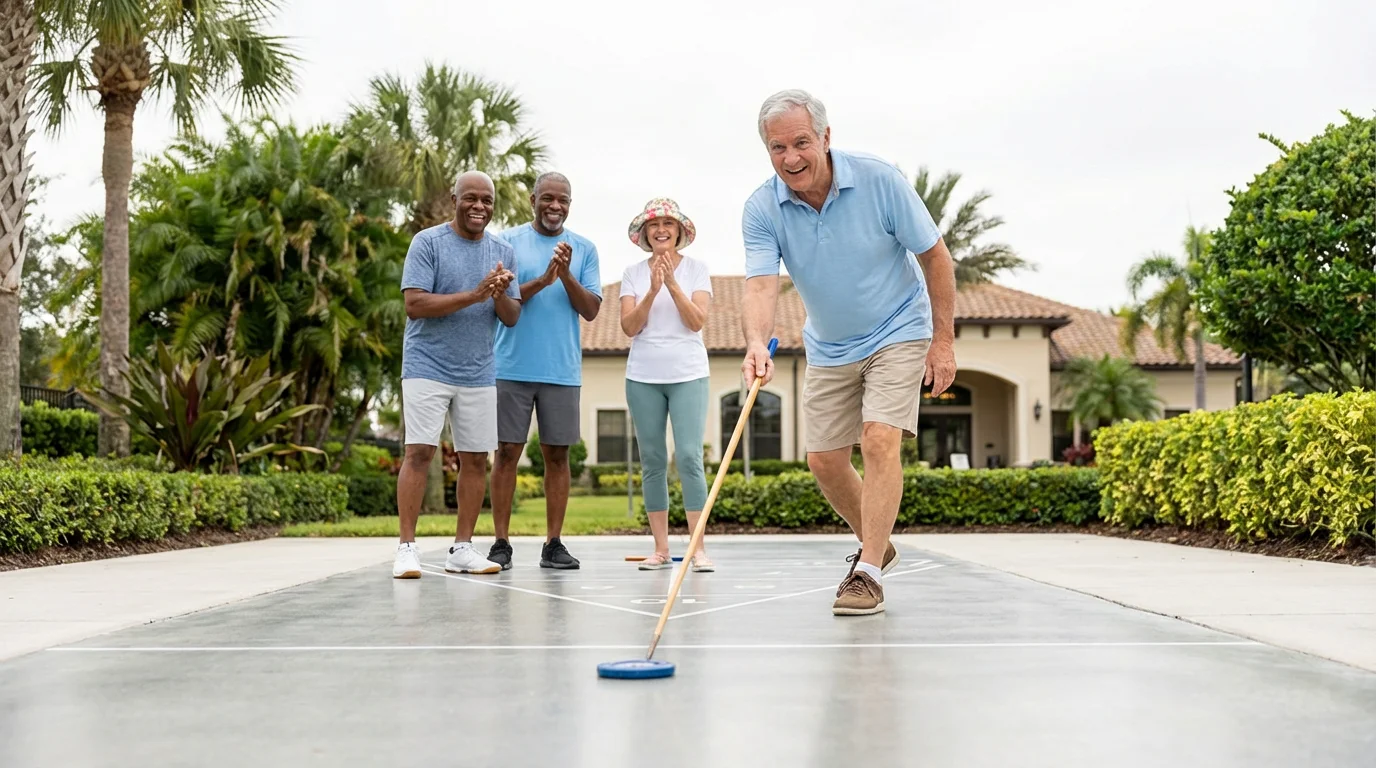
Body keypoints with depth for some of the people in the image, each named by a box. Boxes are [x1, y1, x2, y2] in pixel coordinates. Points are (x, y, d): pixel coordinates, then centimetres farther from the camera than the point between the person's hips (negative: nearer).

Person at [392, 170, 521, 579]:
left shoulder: (503, 252, 10)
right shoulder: (428, 242, -4)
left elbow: (512, 318, 7)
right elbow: (414, 304, -14)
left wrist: (500, 295, -15)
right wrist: (473, 295, -21)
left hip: (478, 373, 5)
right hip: (428, 366, -5)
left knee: (475, 458, 5)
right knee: (419, 452, -10)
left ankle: (462, 548, 13)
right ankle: (407, 547, -4)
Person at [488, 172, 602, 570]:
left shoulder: (584, 249, 8)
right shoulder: (509, 241, 4)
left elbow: (591, 310, 1)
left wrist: (566, 275, -14)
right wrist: (542, 280, -18)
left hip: (563, 370, 2)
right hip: (512, 367, -2)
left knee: (557, 455, 5)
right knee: (508, 452, 0)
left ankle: (553, 543, 11)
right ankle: (501, 542, 6)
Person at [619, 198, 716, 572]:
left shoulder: (696, 269, 3)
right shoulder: (633, 273, 6)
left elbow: (697, 322, -6)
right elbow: (629, 327, -3)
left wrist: (672, 284, -15)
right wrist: (652, 290, -15)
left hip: (688, 374, -2)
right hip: (643, 376, 2)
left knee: (689, 457, -11)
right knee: (652, 461, 4)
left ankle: (699, 548, -8)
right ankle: (661, 548, 9)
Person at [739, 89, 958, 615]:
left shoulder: (879, 180, -21)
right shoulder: (762, 209, -16)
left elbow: (935, 256, -11)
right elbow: (761, 286, -28)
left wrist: (943, 341, -12)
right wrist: (756, 344, -49)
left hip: (897, 334, -4)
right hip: (828, 349, 4)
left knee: (880, 440, -19)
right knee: (824, 460, 6)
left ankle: (868, 574, -13)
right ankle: (877, 545, 31)